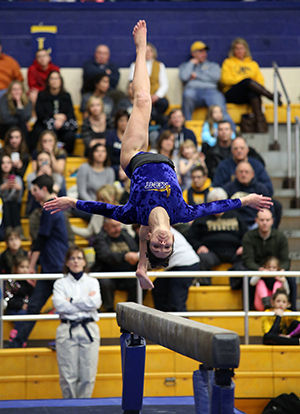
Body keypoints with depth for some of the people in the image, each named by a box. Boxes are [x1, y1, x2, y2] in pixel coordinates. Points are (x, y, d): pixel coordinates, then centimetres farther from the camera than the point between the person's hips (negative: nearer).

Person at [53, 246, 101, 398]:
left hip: (89, 329, 1)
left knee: (88, 375, -3)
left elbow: (96, 302, -6)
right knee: (68, 375, -3)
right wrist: (85, 303, -6)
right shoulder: (60, 283, 9)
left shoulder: (92, 282, 12)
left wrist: (71, 300, -5)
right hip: (67, 330, -1)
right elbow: (59, 305, -9)